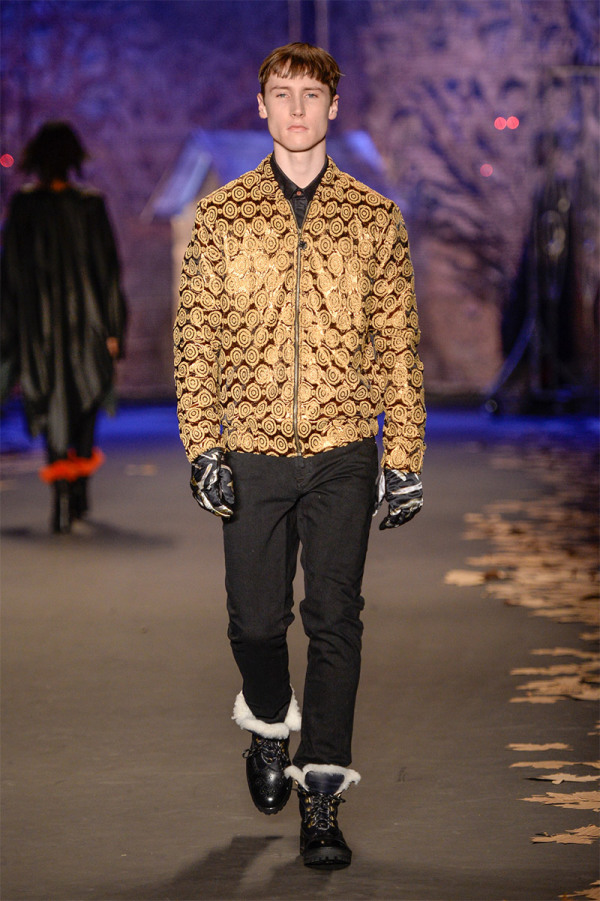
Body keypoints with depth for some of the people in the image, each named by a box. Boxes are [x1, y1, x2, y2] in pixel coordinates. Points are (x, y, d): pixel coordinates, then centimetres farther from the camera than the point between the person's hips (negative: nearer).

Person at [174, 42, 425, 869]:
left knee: (335, 622, -2)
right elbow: (196, 340, 4)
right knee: (256, 619, 7)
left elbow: (397, 344, 5)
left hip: (343, 455, 0)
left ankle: (322, 798, 4)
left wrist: (405, 457, 1)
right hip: (252, 456, 1)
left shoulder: (374, 219, 4)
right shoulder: (221, 217, 4)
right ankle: (270, 733, 37)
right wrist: (202, 447, -4)